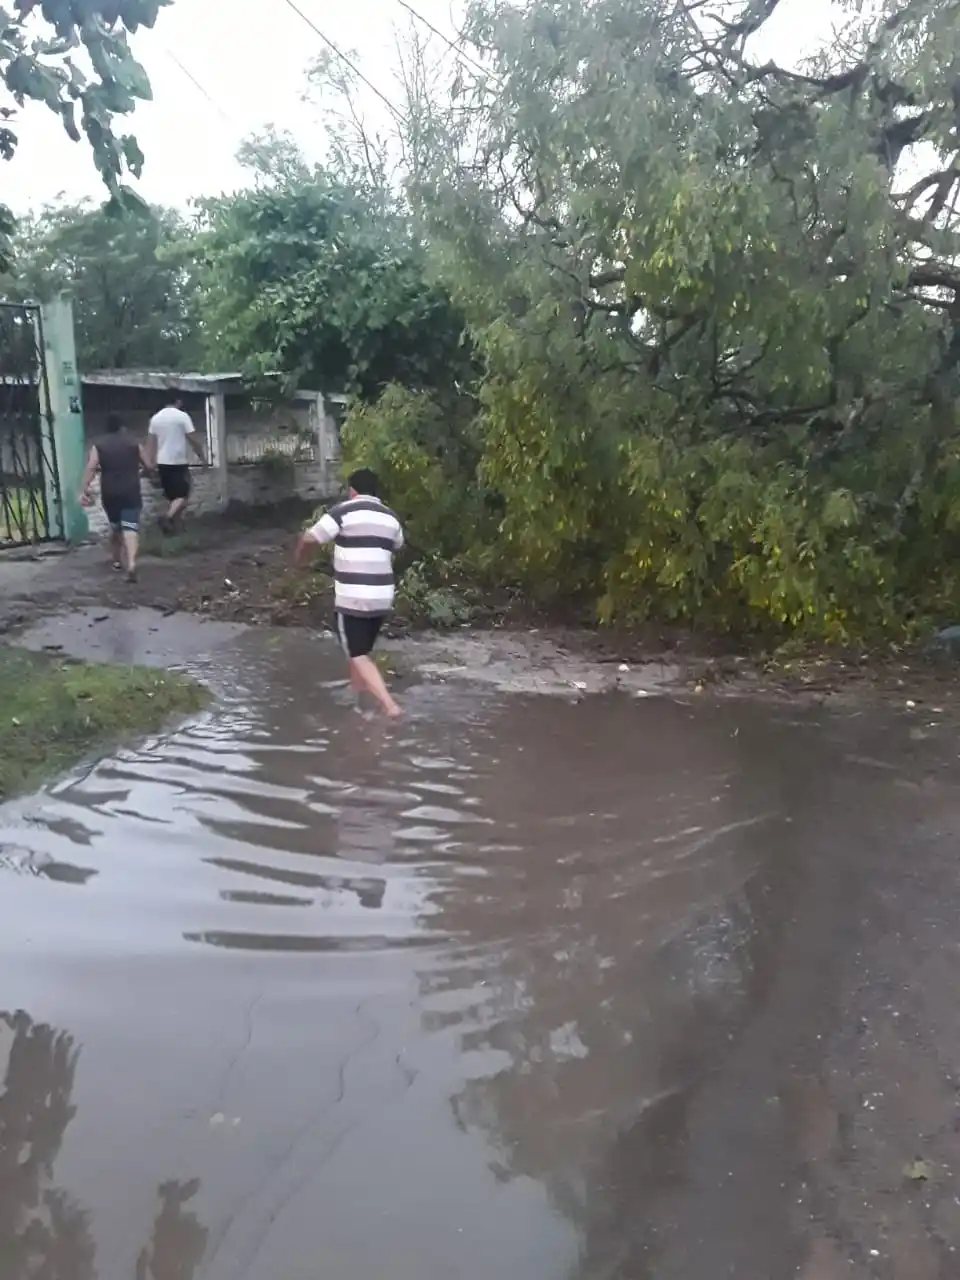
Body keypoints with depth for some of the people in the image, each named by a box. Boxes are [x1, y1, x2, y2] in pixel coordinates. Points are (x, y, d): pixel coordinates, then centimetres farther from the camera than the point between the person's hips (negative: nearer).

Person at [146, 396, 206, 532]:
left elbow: (152, 442, 10)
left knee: (172, 496, 15)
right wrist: (203, 458, 0)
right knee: (183, 495, -2)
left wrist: (152, 462, 16)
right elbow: (194, 440, -9)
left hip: (162, 463, 6)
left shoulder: (155, 418, 8)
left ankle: (174, 523, 17)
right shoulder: (182, 416, -8)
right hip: (179, 462, -6)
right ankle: (168, 517, -25)